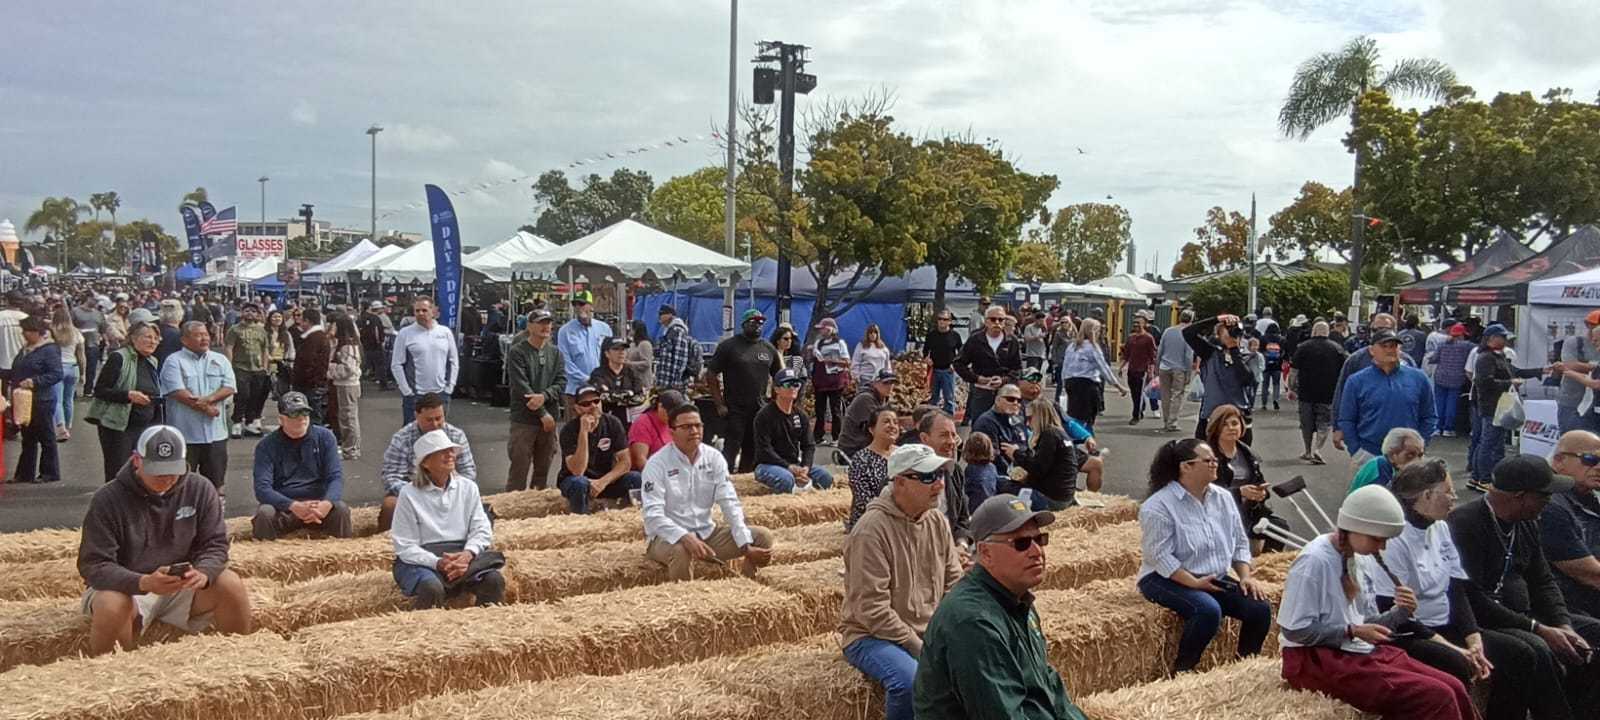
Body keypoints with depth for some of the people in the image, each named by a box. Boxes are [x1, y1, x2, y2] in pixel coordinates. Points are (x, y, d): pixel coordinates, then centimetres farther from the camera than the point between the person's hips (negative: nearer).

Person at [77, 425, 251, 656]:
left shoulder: (200, 490, -5)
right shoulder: (107, 499, -14)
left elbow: (215, 545, -5)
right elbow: (93, 565, -18)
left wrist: (203, 574, -30)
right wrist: (144, 583, -36)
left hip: (183, 588, 3)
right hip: (126, 586, -2)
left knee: (231, 584, -22)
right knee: (112, 606, -36)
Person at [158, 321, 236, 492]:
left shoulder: (220, 360, 12)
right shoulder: (174, 361, -2)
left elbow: (230, 387, 1)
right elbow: (177, 391, -13)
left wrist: (209, 399, -16)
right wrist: (206, 409, -14)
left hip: (215, 432, 4)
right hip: (185, 433, -4)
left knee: (215, 481, 9)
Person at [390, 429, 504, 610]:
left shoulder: (468, 488, 8)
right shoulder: (409, 494, -4)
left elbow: (482, 530, 3)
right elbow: (405, 547, -8)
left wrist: (467, 554, -19)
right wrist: (438, 563, -23)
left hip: (462, 556, 4)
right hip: (422, 560, -3)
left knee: (494, 580, -24)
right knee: (432, 587, -36)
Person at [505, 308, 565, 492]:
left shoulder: (555, 352, 12)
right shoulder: (517, 352, -4)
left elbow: (561, 381, 3)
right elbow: (521, 386, -12)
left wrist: (544, 396, -17)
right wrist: (543, 414, -13)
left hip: (549, 418, 5)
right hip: (523, 419, -5)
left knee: (543, 470, 11)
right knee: (519, 469, -4)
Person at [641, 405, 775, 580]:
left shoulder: (714, 458, 0)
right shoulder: (657, 463, -13)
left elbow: (730, 503, -6)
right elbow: (653, 515, -22)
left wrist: (746, 545, -17)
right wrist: (686, 538, -38)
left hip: (706, 533, 5)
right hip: (667, 536, -5)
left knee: (763, 537, -7)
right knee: (682, 551, -39)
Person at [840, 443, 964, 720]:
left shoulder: (938, 521, 4)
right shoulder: (872, 529, -19)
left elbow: (954, 583, 9)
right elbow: (872, 609, -22)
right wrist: (919, 648, -19)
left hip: (929, 633, 7)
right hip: (873, 636, -7)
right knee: (911, 680, -33)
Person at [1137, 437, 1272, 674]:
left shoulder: (1223, 498, 7)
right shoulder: (1158, 505, -14)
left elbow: (1240, 543, 13)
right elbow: (1160, 556, -20)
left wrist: (1245, 576, -2)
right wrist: (1193, 583, -24)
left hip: (1215, 578, 7)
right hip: (1167, 579, -7)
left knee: (1260, 608, -13)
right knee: (1208, 610, -33)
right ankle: (1182, 671, -15)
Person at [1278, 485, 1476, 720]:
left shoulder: (1359, 558, 10)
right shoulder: (1315, 560, -16)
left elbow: (1366, 624, 13)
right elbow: (1295, 630, -17)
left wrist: (1400, 612, -4)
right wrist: (1352, 631, -17)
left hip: (1361, 651, 8)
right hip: (1318, 658, -8)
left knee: (1453, 687, -8)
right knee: (1435, 697, -18)